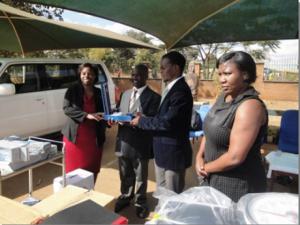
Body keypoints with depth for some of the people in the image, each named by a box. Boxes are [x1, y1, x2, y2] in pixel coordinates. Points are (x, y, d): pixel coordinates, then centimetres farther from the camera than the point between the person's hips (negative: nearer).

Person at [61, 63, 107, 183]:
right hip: (75, 137, -2)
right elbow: (66, 108, -12)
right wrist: (86, 115, -23)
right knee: (73, 171, 3)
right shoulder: (73, 90, -1)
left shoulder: (99, 93, 8)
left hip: (93, 138, 3)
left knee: (91, 171, 9)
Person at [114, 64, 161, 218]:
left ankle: (140, 202, 34)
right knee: (125, 174, 21)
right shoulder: (125, 94, 13)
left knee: (140, 176, 14)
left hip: (140, 144, -5)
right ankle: (125, 196, 43)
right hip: (124, 141, 5)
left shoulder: (154, 97, -9)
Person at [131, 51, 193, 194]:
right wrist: (143, 119, 1)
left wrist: (141, 121, -14)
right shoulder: (171, 88, 10)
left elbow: (167, 121, -27)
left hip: (173, 153, -9)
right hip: (162, 151, 9)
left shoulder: (180, 90, -21)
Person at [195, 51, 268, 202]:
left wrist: (206, 168, -12)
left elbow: (235, 157, -27)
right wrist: (199, 157, -4)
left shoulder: (250, 106, -24)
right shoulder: (224, 96, 2)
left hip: (238, 185, -8)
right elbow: (210, 131, 11)